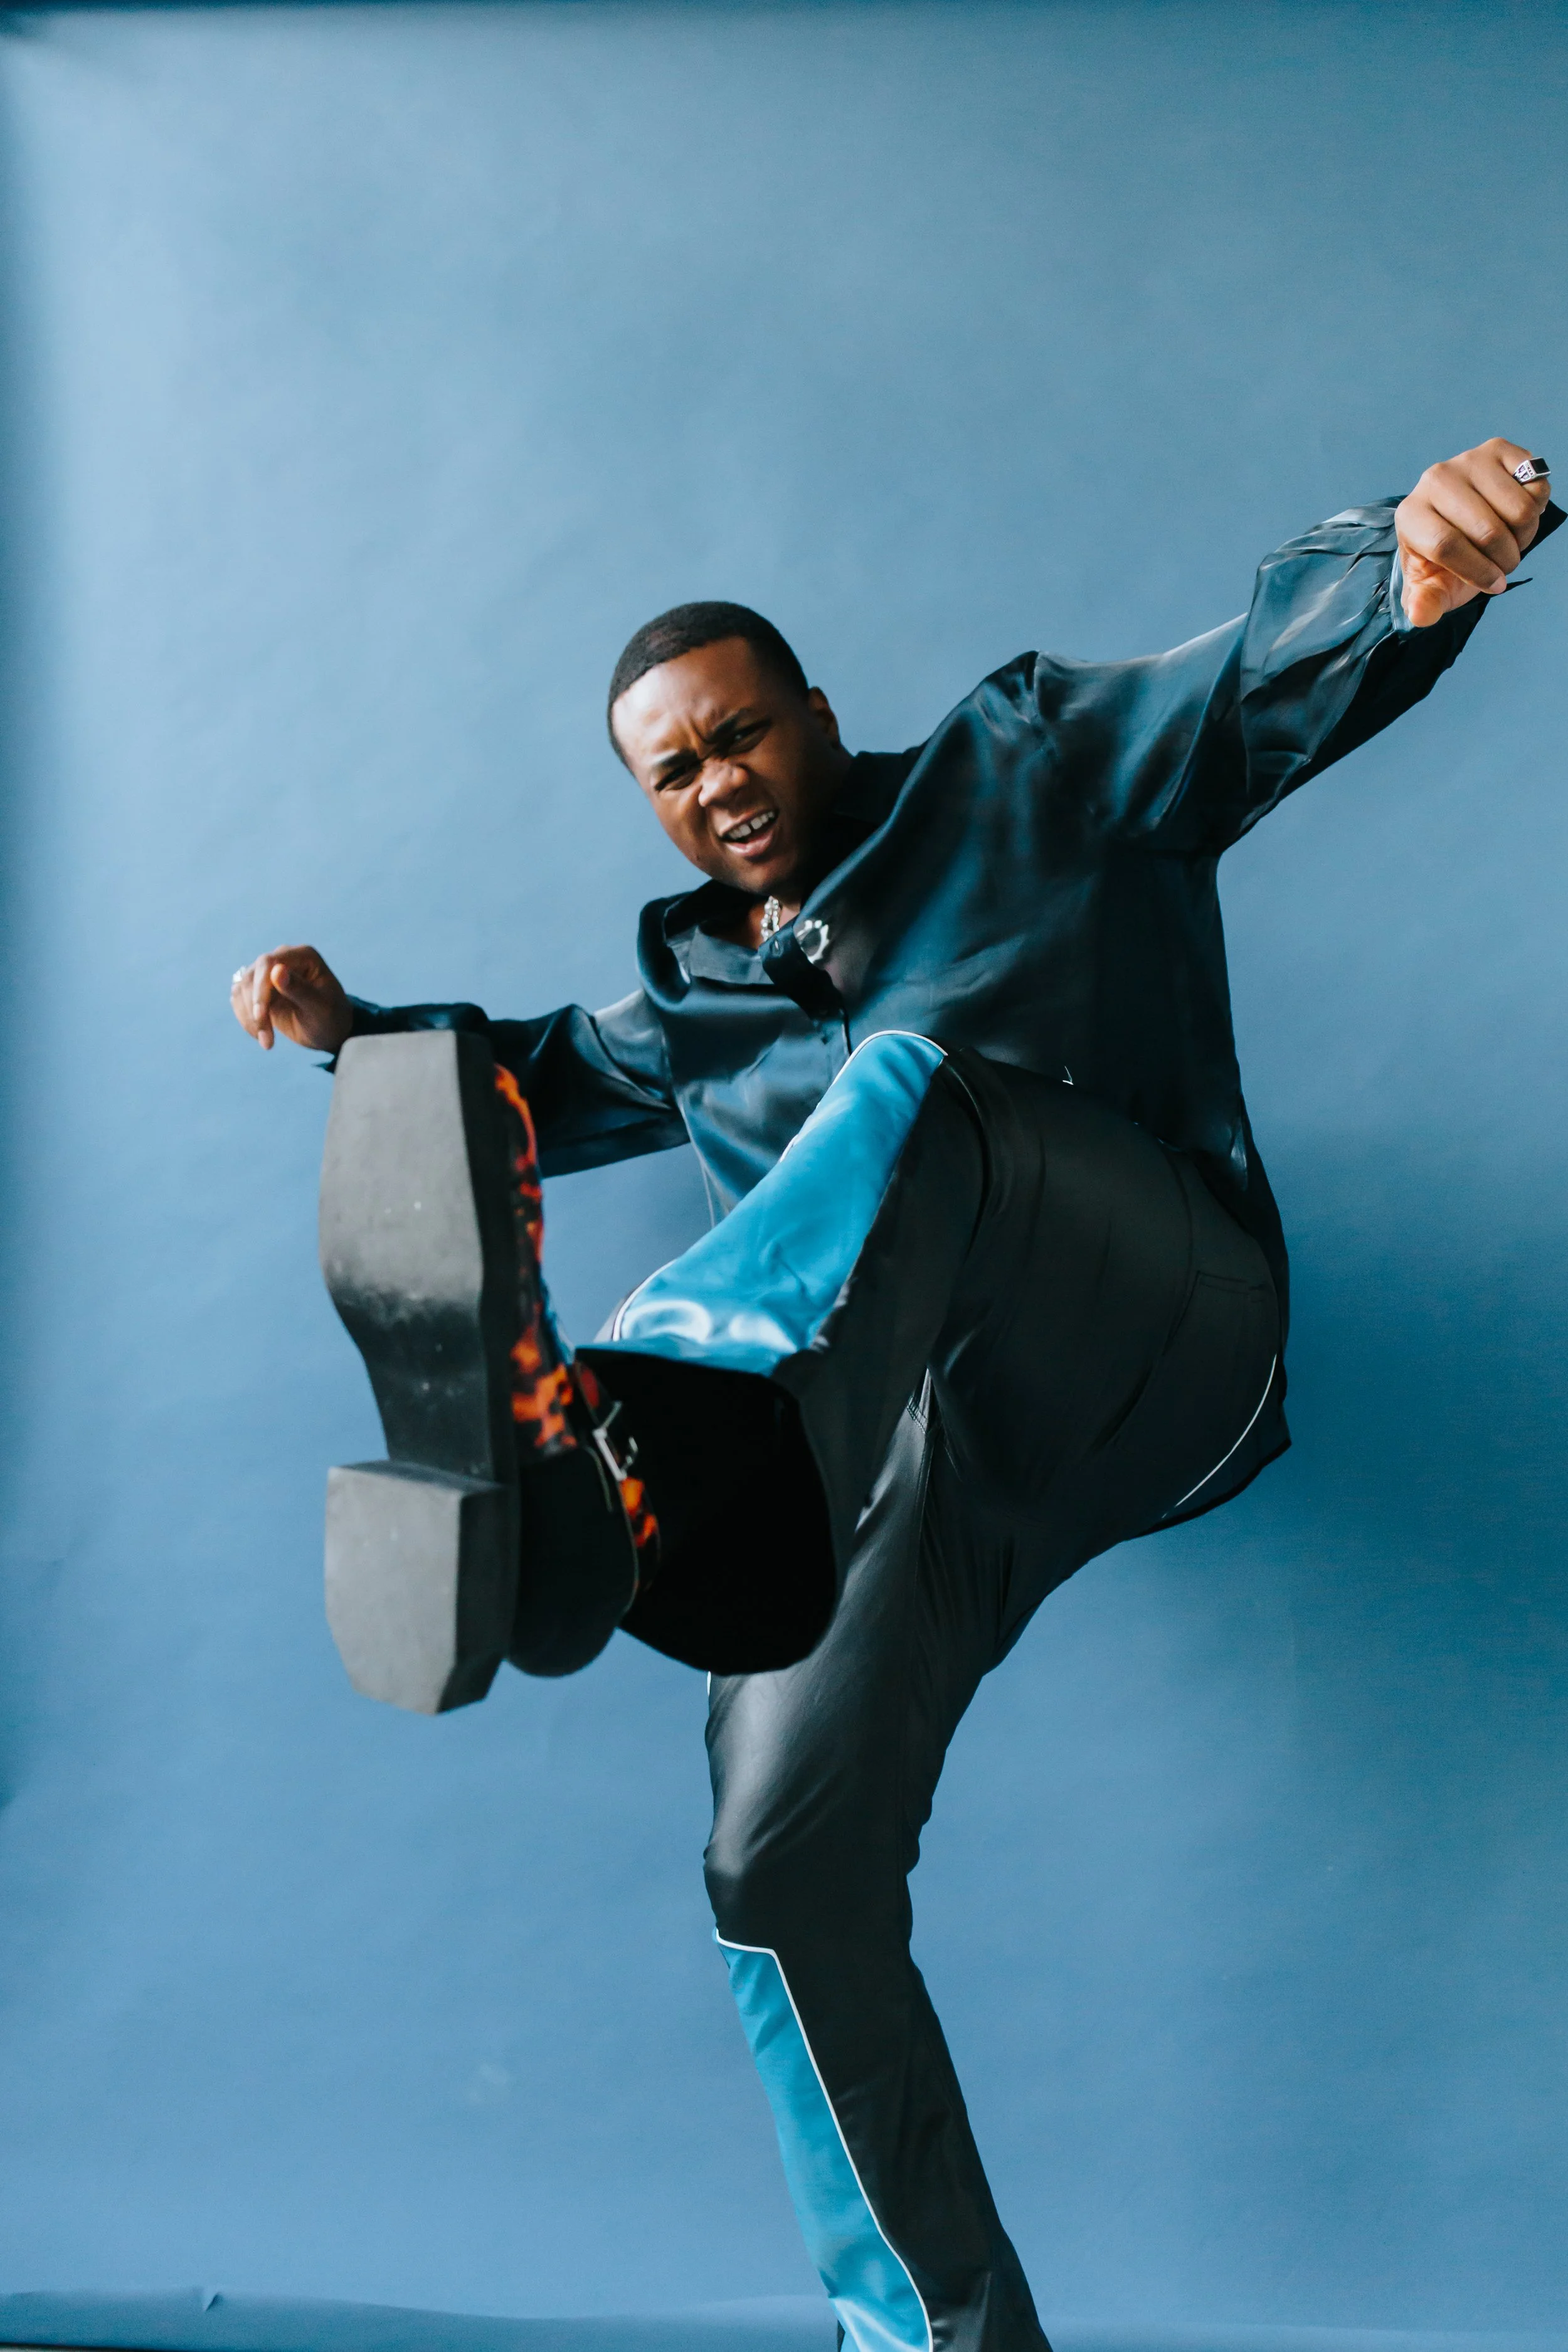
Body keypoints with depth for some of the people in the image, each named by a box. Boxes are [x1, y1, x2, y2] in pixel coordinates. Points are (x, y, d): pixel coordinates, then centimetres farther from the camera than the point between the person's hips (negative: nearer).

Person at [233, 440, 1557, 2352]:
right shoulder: (695, 987, 28)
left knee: (914, 1078, -34)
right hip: (912, 1441, 5)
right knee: (785, 1866, -8)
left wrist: (1409, 566, -21)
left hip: (1164, 1339, -5)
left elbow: (1277, 675, 1)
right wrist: (361, 1034, 22)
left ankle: (637, 1443, -63)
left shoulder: (1031, 771, 14)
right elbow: (545, 1085, 41)